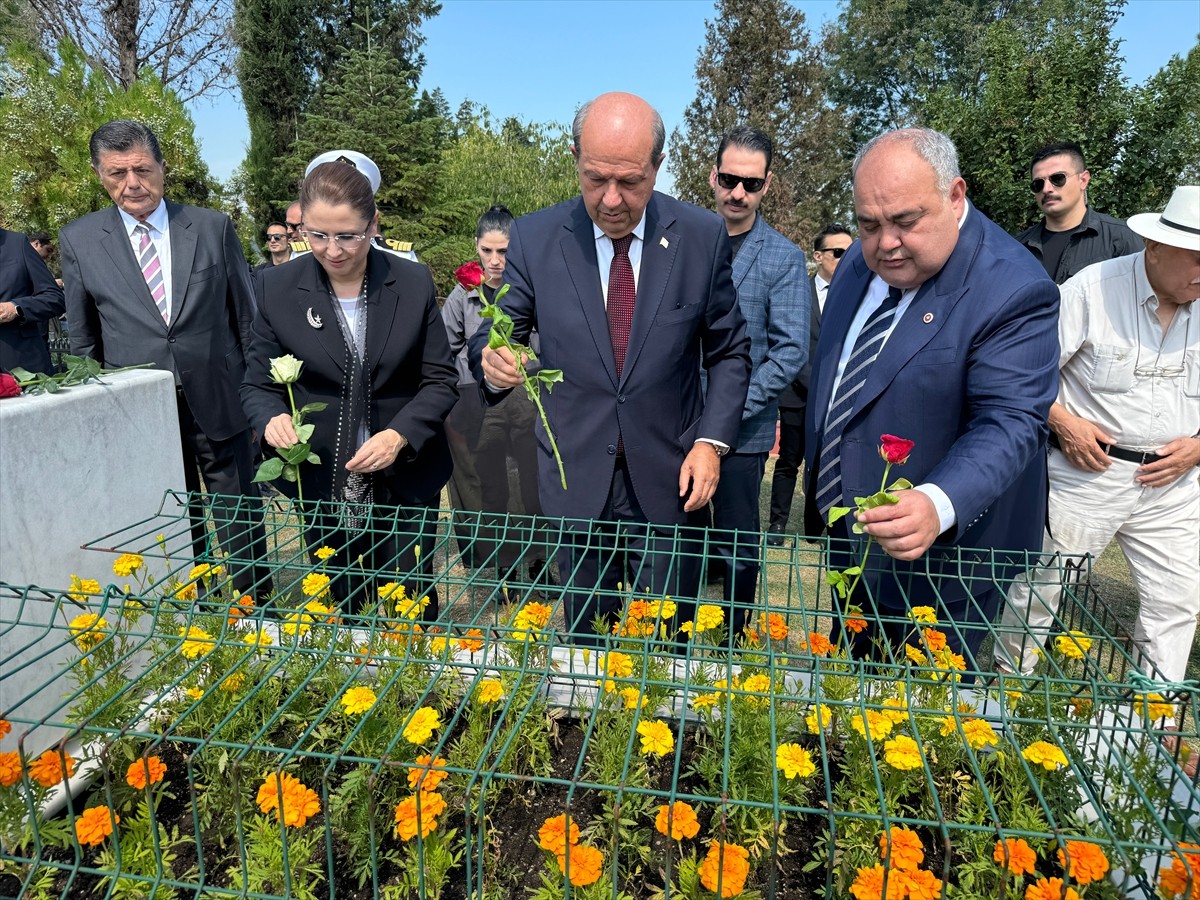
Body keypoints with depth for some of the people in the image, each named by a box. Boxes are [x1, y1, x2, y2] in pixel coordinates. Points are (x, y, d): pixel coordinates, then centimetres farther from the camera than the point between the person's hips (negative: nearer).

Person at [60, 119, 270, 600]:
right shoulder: (77, 240, 3)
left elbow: (248, 316, 4)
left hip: (219, 402, -1)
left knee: (242, 523, 9)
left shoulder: (214, 226, 1)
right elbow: (82, 340, 9)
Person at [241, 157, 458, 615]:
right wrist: (273, 418, -19)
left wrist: (399, 435, -17)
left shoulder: (414, 282, -4)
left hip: (406, 482, 0)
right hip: (323, 486, 1)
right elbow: (258, 383, 3)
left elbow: (440, 380, -1)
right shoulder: (277, 287, -2)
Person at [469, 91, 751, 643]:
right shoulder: (534, 238, -4)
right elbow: (496, 334, 1)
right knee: (587, 642, 16)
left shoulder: (703, 237, -4)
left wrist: (712, 441, -7)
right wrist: (493, 361, -24)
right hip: (576, 480, 1)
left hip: (670, 479, 0)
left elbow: (729, 351, 5)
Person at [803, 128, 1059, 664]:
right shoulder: (860, 262, 1)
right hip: (849, 543, 7)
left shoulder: (1014, 291, -21)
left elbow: (1008, 423, -26)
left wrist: (939, 505, -43)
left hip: (939, 559, -7)